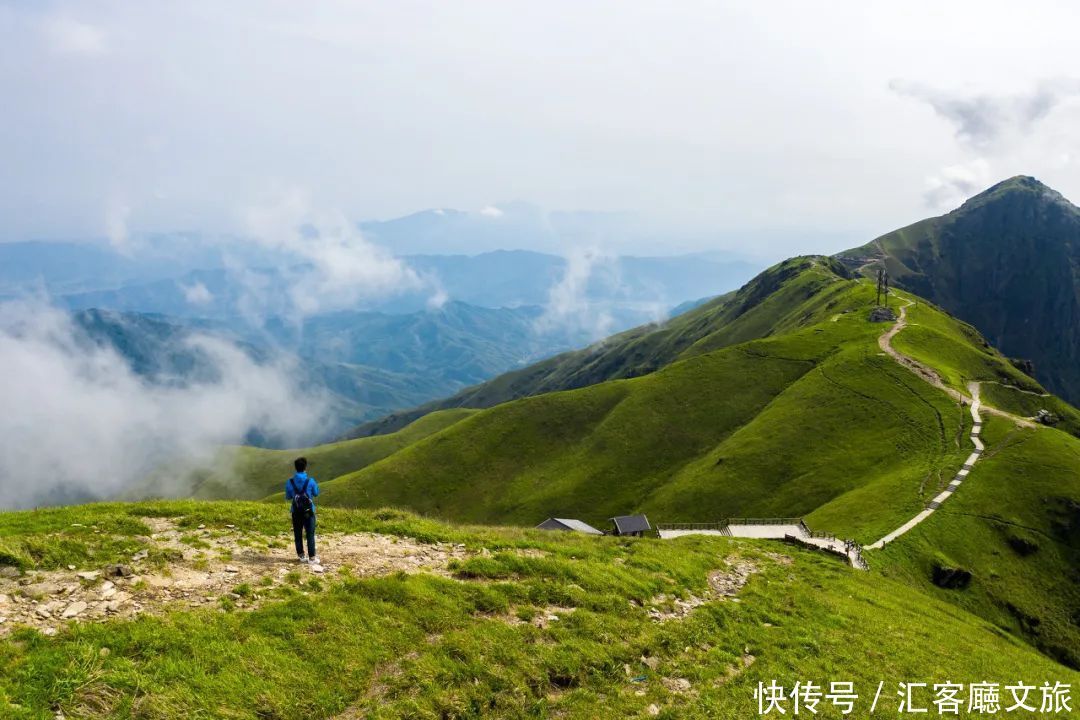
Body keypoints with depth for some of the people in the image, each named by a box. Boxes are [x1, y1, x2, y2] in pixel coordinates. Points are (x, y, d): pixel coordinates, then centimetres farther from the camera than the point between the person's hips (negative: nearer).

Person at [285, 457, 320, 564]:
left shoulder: (290, 482, -8)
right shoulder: (310, 481, -13)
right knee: (310, 534, 3)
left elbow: (288, 497, 4)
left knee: (298, 534, 12)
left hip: (296, 512, 2)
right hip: (308, 511, -2)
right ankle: (312, 557, 2)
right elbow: (316, 493, 4)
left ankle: (301, 555, 18)